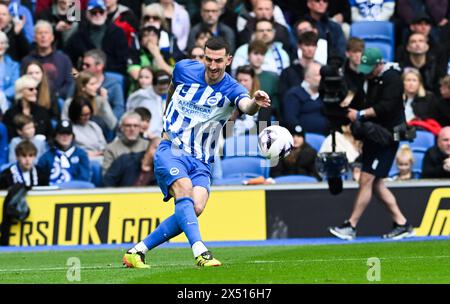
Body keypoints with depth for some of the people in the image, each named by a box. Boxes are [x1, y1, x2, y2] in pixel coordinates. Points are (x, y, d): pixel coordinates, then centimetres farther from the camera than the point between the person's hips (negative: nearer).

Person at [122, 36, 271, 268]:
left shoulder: (231, 90, -8)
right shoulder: (184, 69, -1)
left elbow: (246, 106, -32)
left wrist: (256, 103, -55)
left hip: (201, 161, 0)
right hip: (171, 150, 0)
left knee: (196, 207, -23)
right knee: (184, 188, -30)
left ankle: (137, 251, -12)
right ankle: (200, 252, -45)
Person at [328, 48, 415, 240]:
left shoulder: (392, 79, -14)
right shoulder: (373, 78, 14)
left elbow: (386, 106, -24)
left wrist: (360, 114, -25)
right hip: (373, 134, 10)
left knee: (366, 180, -10)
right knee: (376, 183, 8)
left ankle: (351, 226, -8)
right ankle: (401, 224, 13)